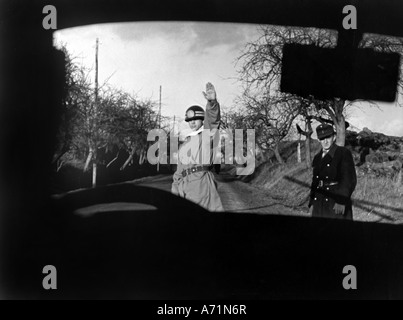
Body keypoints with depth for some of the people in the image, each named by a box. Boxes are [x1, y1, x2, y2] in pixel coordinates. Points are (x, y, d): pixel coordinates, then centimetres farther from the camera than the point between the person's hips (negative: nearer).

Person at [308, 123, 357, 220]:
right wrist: (311, 203, 13)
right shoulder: (317, 158, 15)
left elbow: (349, 179, -11)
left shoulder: (344, 153, -4)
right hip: (320, 203, 6)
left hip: (337, 202, -6)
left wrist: (342, 201, -18)